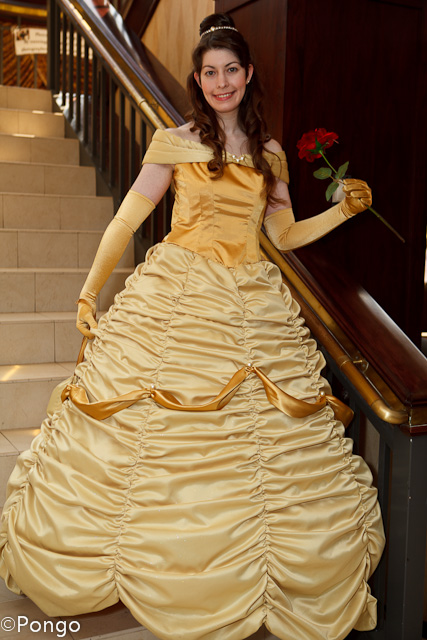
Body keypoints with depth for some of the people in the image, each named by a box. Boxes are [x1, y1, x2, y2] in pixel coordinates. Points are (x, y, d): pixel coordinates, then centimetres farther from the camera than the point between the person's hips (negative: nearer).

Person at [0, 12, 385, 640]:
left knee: (264, 448, 4)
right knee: (153, 438, 1)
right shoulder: (175, 142, 3)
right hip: (177, 302, -3)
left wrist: (342, 210, 4)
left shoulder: (270, 153, 13)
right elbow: (126, 220, 2)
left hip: (253, 307, 3)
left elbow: (286, 235, 17)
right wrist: (89, 292, -1)